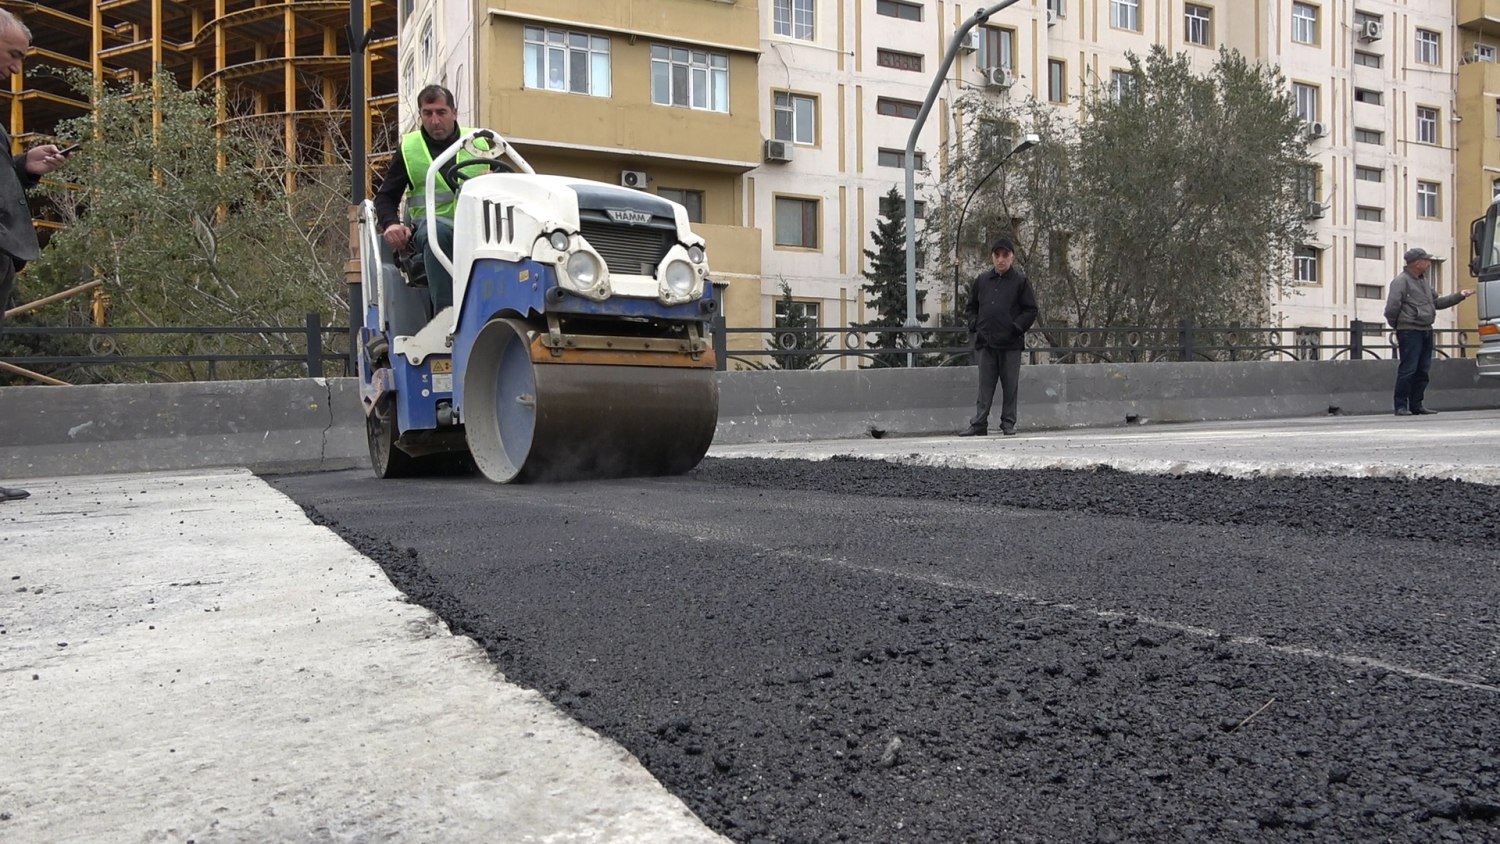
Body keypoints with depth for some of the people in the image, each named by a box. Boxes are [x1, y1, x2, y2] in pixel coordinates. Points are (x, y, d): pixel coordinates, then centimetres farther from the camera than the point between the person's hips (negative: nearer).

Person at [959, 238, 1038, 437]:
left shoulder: (1021, 281, 2)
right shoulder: (982, 280, 12)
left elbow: (1031, 310, 0)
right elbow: (971, 306, 20)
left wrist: (1016, 327, -11)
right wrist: (974, 324, 4)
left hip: (1011, 343, -3)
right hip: (986, 342, 3)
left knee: (1010, 386, 4)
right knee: (985, 385, 4)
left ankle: (1008, 423, 12)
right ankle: (979, 424, 5)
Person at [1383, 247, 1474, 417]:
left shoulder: (1425, 281, 18)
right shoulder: (1401, 281, -10)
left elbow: (1437, 302, 23)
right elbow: (1391, 307, -14)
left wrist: (1460, 295, 18)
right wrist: (1396, 325, -3)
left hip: (1426, 331, 9)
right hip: (1409, 332, -9)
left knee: (1422, 370, 9)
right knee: (1408, 369, -9)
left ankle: (1416, 405, 16)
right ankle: (1401, 406, -5)